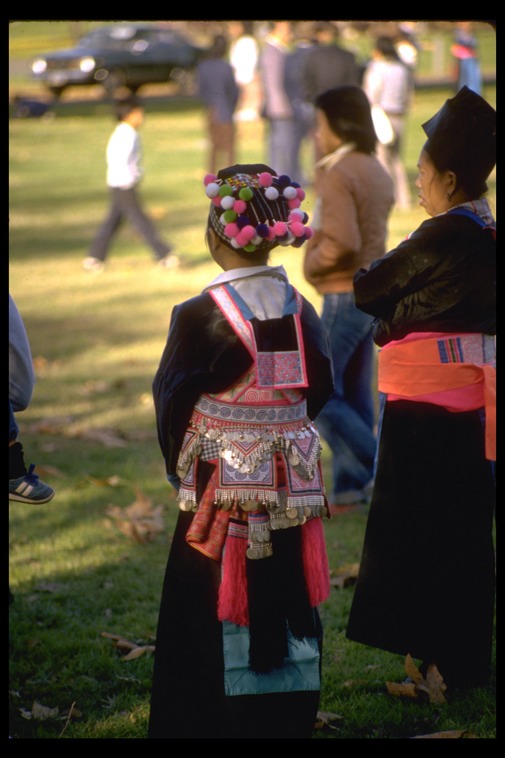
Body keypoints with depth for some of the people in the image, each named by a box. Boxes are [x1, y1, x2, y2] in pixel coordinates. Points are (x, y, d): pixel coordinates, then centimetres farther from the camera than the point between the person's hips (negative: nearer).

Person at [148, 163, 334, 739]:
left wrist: (177, 464, 6)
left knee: (211, 610, 6)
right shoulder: (300, 310, -2)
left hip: (222, 488, -4)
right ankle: (287, 717, 22)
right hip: (289, 487, 4)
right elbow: (319, 388, 7)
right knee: (285, 599, 13)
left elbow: (172, 400, -9)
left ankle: (208, 718, 12)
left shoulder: (200, 316, -15)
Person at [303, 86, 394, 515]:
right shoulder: (377, 172, 10)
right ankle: (349, 491, 16)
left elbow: (342, 241, -28)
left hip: (345, 297, -9)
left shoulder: (338, 175, -18)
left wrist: (313, 264, -11)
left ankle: (380, 468, -5)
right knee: (354, 395, 12)